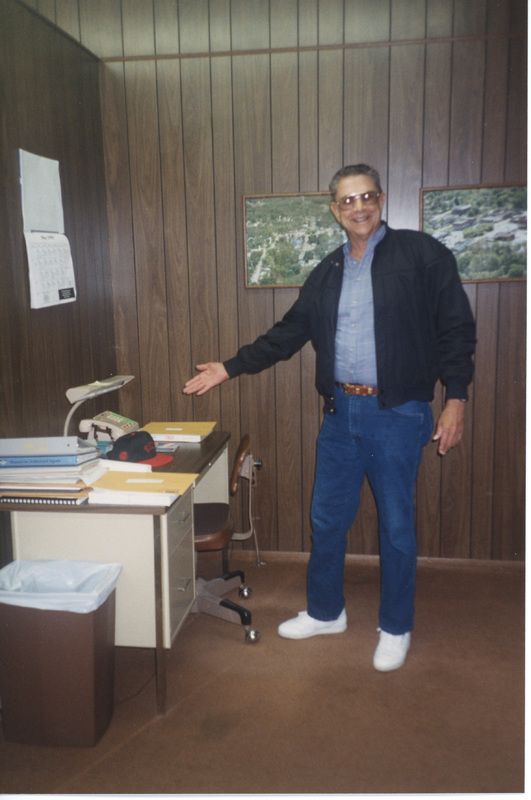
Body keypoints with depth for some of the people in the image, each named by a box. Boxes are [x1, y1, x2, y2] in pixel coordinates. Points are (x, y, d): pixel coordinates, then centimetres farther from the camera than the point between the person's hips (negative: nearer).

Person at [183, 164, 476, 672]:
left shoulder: (422, 254, -4)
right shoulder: (327, 272, 12)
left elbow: (456, 329, -5)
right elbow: (289, 333, 15)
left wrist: (455, 398, -11)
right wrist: (230, 368, 11)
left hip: (397, 414, -5)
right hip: (341, 411, 5)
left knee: (396, 525, 6)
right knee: (327, 518, 13)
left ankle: (396, 629, 26)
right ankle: (325, 612, 34)